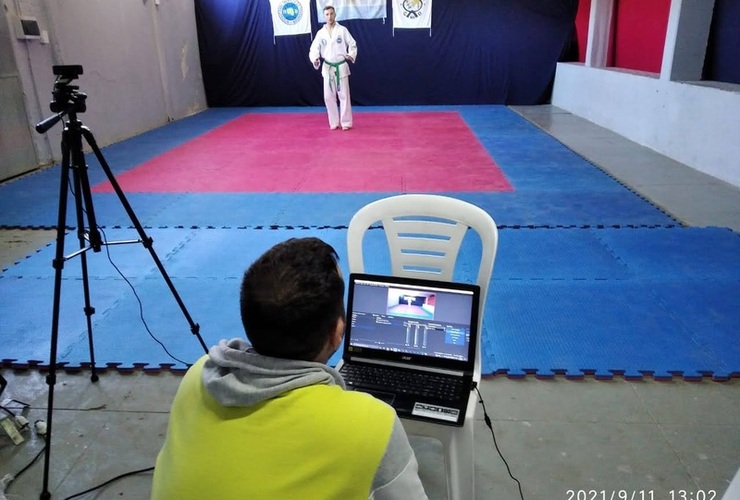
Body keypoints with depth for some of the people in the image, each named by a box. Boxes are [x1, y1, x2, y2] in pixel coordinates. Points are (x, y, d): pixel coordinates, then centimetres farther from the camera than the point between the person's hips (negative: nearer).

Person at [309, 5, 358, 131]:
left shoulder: (342, 30, -3)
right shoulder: (320, 33, 3)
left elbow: (352, 44, 1)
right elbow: (314, 49, 1)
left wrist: (351, 55, -18)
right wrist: (315, 59, -20)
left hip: (341, 67, -3)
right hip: (327, 67, 3)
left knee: (344, 95, -2)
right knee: (329, 96, 4)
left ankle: (346, 122, 6)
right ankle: (334, 122, 16)